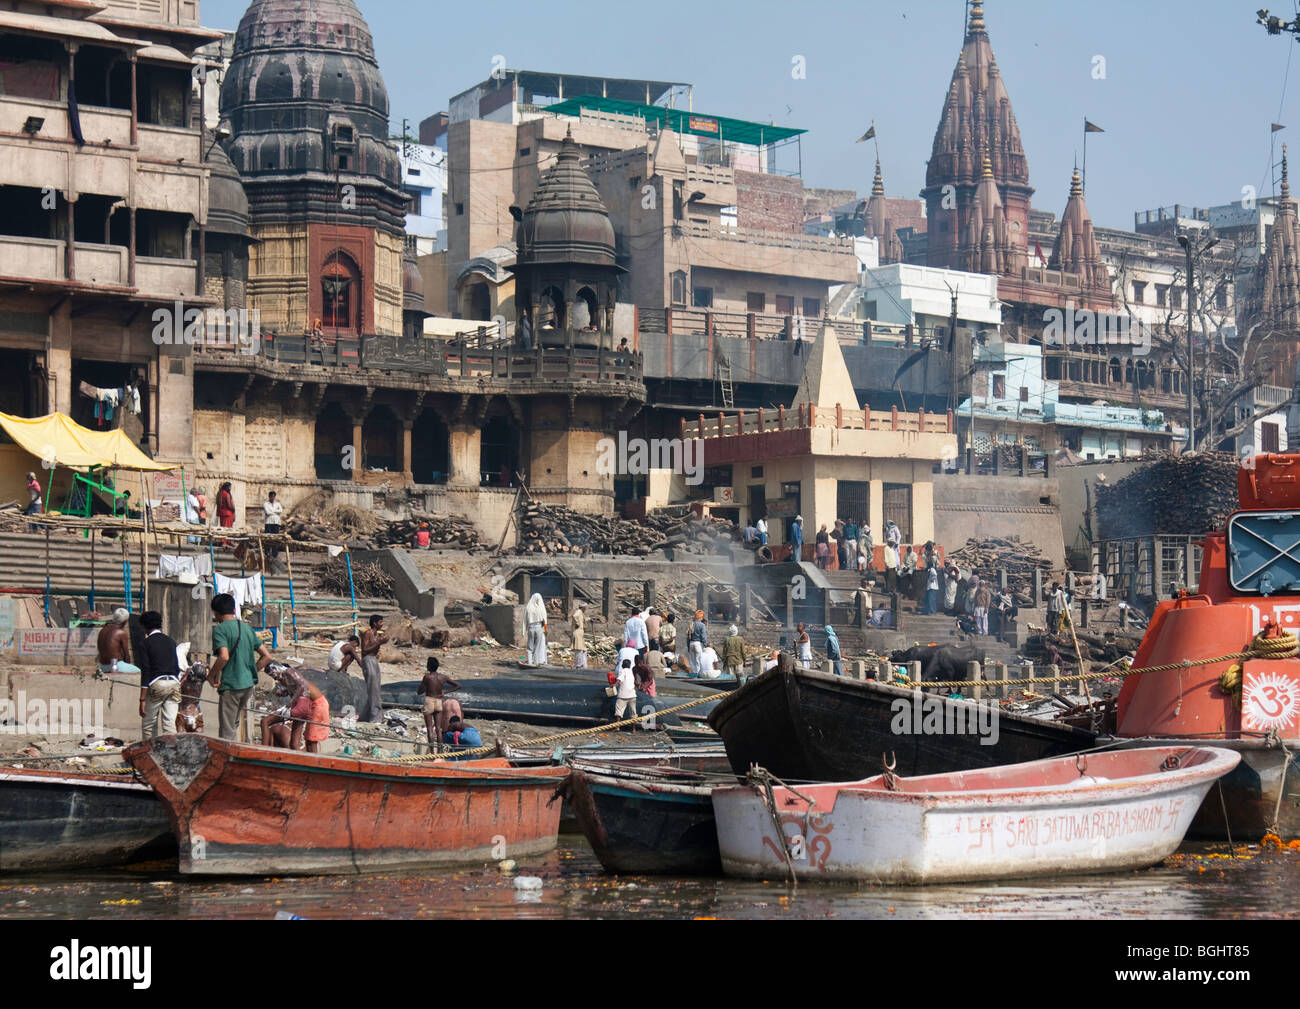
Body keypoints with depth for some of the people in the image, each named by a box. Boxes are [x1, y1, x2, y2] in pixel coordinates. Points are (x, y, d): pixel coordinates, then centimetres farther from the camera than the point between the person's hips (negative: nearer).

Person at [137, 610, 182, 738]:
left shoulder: (147, 643, -3)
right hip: (174, 683, 5)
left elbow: (145, 672, -8)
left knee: (148, 725, 6)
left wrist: (142, 699, -8)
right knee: (170, 723, 1)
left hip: (156, 684, -5)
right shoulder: (170, 641, 13)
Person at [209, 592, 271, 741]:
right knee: (234, 725, 21)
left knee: (226, 732, -1)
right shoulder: (247, 628, 12)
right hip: (249, 684, 7)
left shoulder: (220, 629, -9)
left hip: (231, 686, -7)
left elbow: (224, 656, -23)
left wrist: (211, 675, -9)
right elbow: (266, 656, 12)